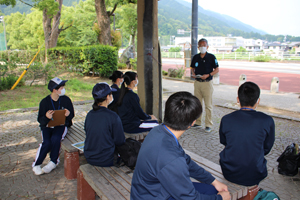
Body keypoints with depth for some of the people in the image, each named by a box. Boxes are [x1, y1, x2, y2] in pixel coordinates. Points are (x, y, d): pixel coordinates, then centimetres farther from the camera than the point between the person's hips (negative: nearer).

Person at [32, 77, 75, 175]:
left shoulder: (66, 99, 0)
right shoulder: (44, 102, -4)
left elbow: (72, 115, 8)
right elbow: (40, 119, -3)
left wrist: (68, 114, -18)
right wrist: (46, 117, -26)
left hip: (61, 125, 0)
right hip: (47, 126, 0)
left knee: (55, 139, -30)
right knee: (47, 143, -25)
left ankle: (53, 162, -5)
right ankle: (36, 164, 0)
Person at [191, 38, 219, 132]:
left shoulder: (211, 57, -4)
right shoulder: (195, 57, 7)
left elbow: (217, 69, -2)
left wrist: (208, 75, -16)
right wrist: (193, 74, -3)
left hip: (207, 83, -4)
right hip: (197, 82, 4)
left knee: (208, 105, 0)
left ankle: (208, 125, 9)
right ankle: (197, 122, 25)